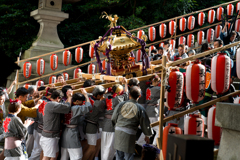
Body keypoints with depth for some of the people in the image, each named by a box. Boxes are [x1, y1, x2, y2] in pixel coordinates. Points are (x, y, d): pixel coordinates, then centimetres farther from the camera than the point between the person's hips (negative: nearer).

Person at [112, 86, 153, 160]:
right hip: (129, 134, -3)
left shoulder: (121, 104, 3)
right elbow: (145, 124, 2)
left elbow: (113, 119, 11)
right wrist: (147, 136, 18)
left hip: (118, 132, 3)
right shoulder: (140, 108, -5)